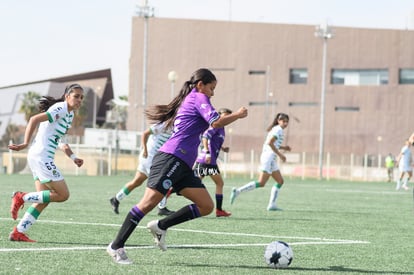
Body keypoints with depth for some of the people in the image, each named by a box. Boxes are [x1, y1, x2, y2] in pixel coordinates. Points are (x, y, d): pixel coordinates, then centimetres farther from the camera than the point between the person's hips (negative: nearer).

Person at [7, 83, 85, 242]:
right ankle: (22, 198, -4)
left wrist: (73, 157, 13)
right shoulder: (61, 109, -12)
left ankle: (18, 233, 10)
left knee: (44, 199, 10)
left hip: (42, 158, 10)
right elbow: (34, 119, -22)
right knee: (63, 194, -9)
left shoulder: (70, 114, 18)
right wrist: (25, 144, -27)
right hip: (41, 156, -10)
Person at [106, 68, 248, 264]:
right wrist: (238, 115, 0)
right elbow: (216, 122, -12)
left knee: (206, 206, 0)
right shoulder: (198, 97, 0)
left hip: (182, 166, 10)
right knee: (149, 202, -15)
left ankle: (161, 226, 5)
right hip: (171, 158, -10)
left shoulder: (187, 101, 27)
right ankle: (116, 246, -14)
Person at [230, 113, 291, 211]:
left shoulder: (275, 129, 21)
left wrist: (283, 147, 19)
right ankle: (237, 191, -14)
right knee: (261, 183, -15)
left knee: (280, 181, 10)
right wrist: (280, 154, -17)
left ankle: (272, 205, 5)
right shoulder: (278, 129, -9)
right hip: (269, 157, -11)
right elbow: (270, 143, -20)